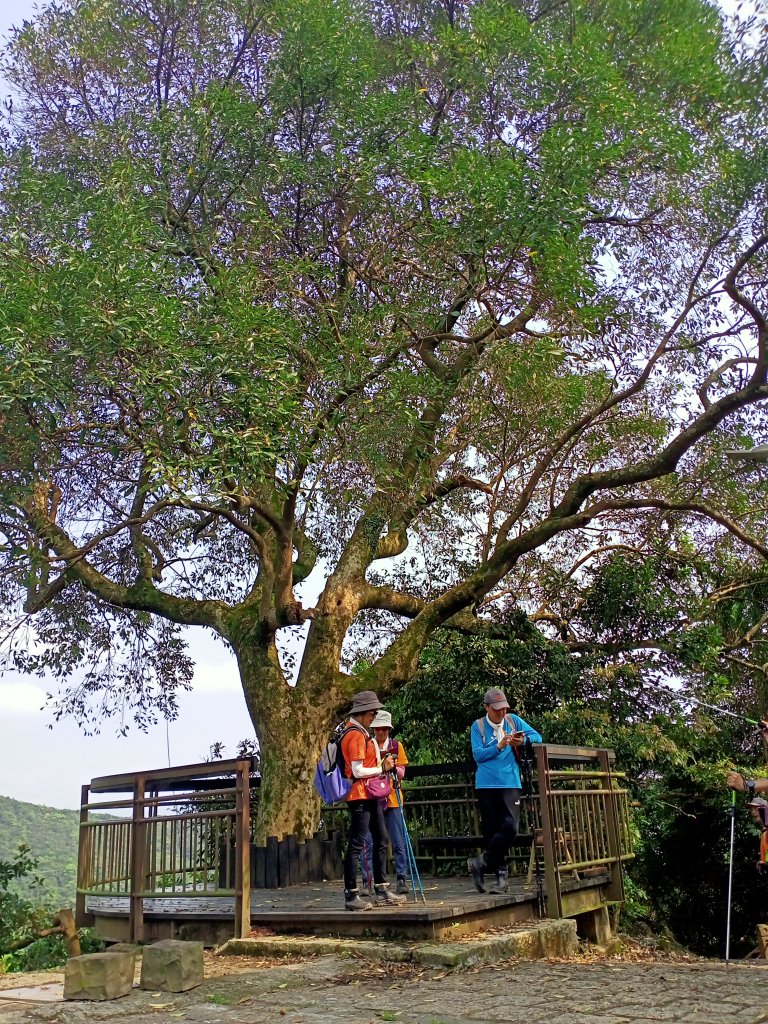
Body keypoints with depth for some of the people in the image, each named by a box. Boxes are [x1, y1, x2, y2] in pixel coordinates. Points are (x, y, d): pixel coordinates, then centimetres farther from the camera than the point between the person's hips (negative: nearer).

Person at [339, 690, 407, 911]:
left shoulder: (361, 733, 16)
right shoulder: (355, 735, -16)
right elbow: (358, 771, -20)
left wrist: (382, 762, 7)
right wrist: (382, 769, -10)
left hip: (371, 795, 11)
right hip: (360, 796, -11)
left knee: (381, 840, 14)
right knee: (356, 844, -6)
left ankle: (381, 891, 21)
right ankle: (351, 896, -1)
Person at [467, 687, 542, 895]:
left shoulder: (513, 721, 7)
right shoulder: (478, 726, 0)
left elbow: (537, 736, 7)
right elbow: (478, 755, -7)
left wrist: (523, 740, -14)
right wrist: (499, 746, -19)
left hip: (510, 783, 1)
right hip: (486, 784, -1)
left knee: (510, 826, -14)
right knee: (491, 830, 2)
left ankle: (482, 862, 0)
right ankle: (500, 875, 13)